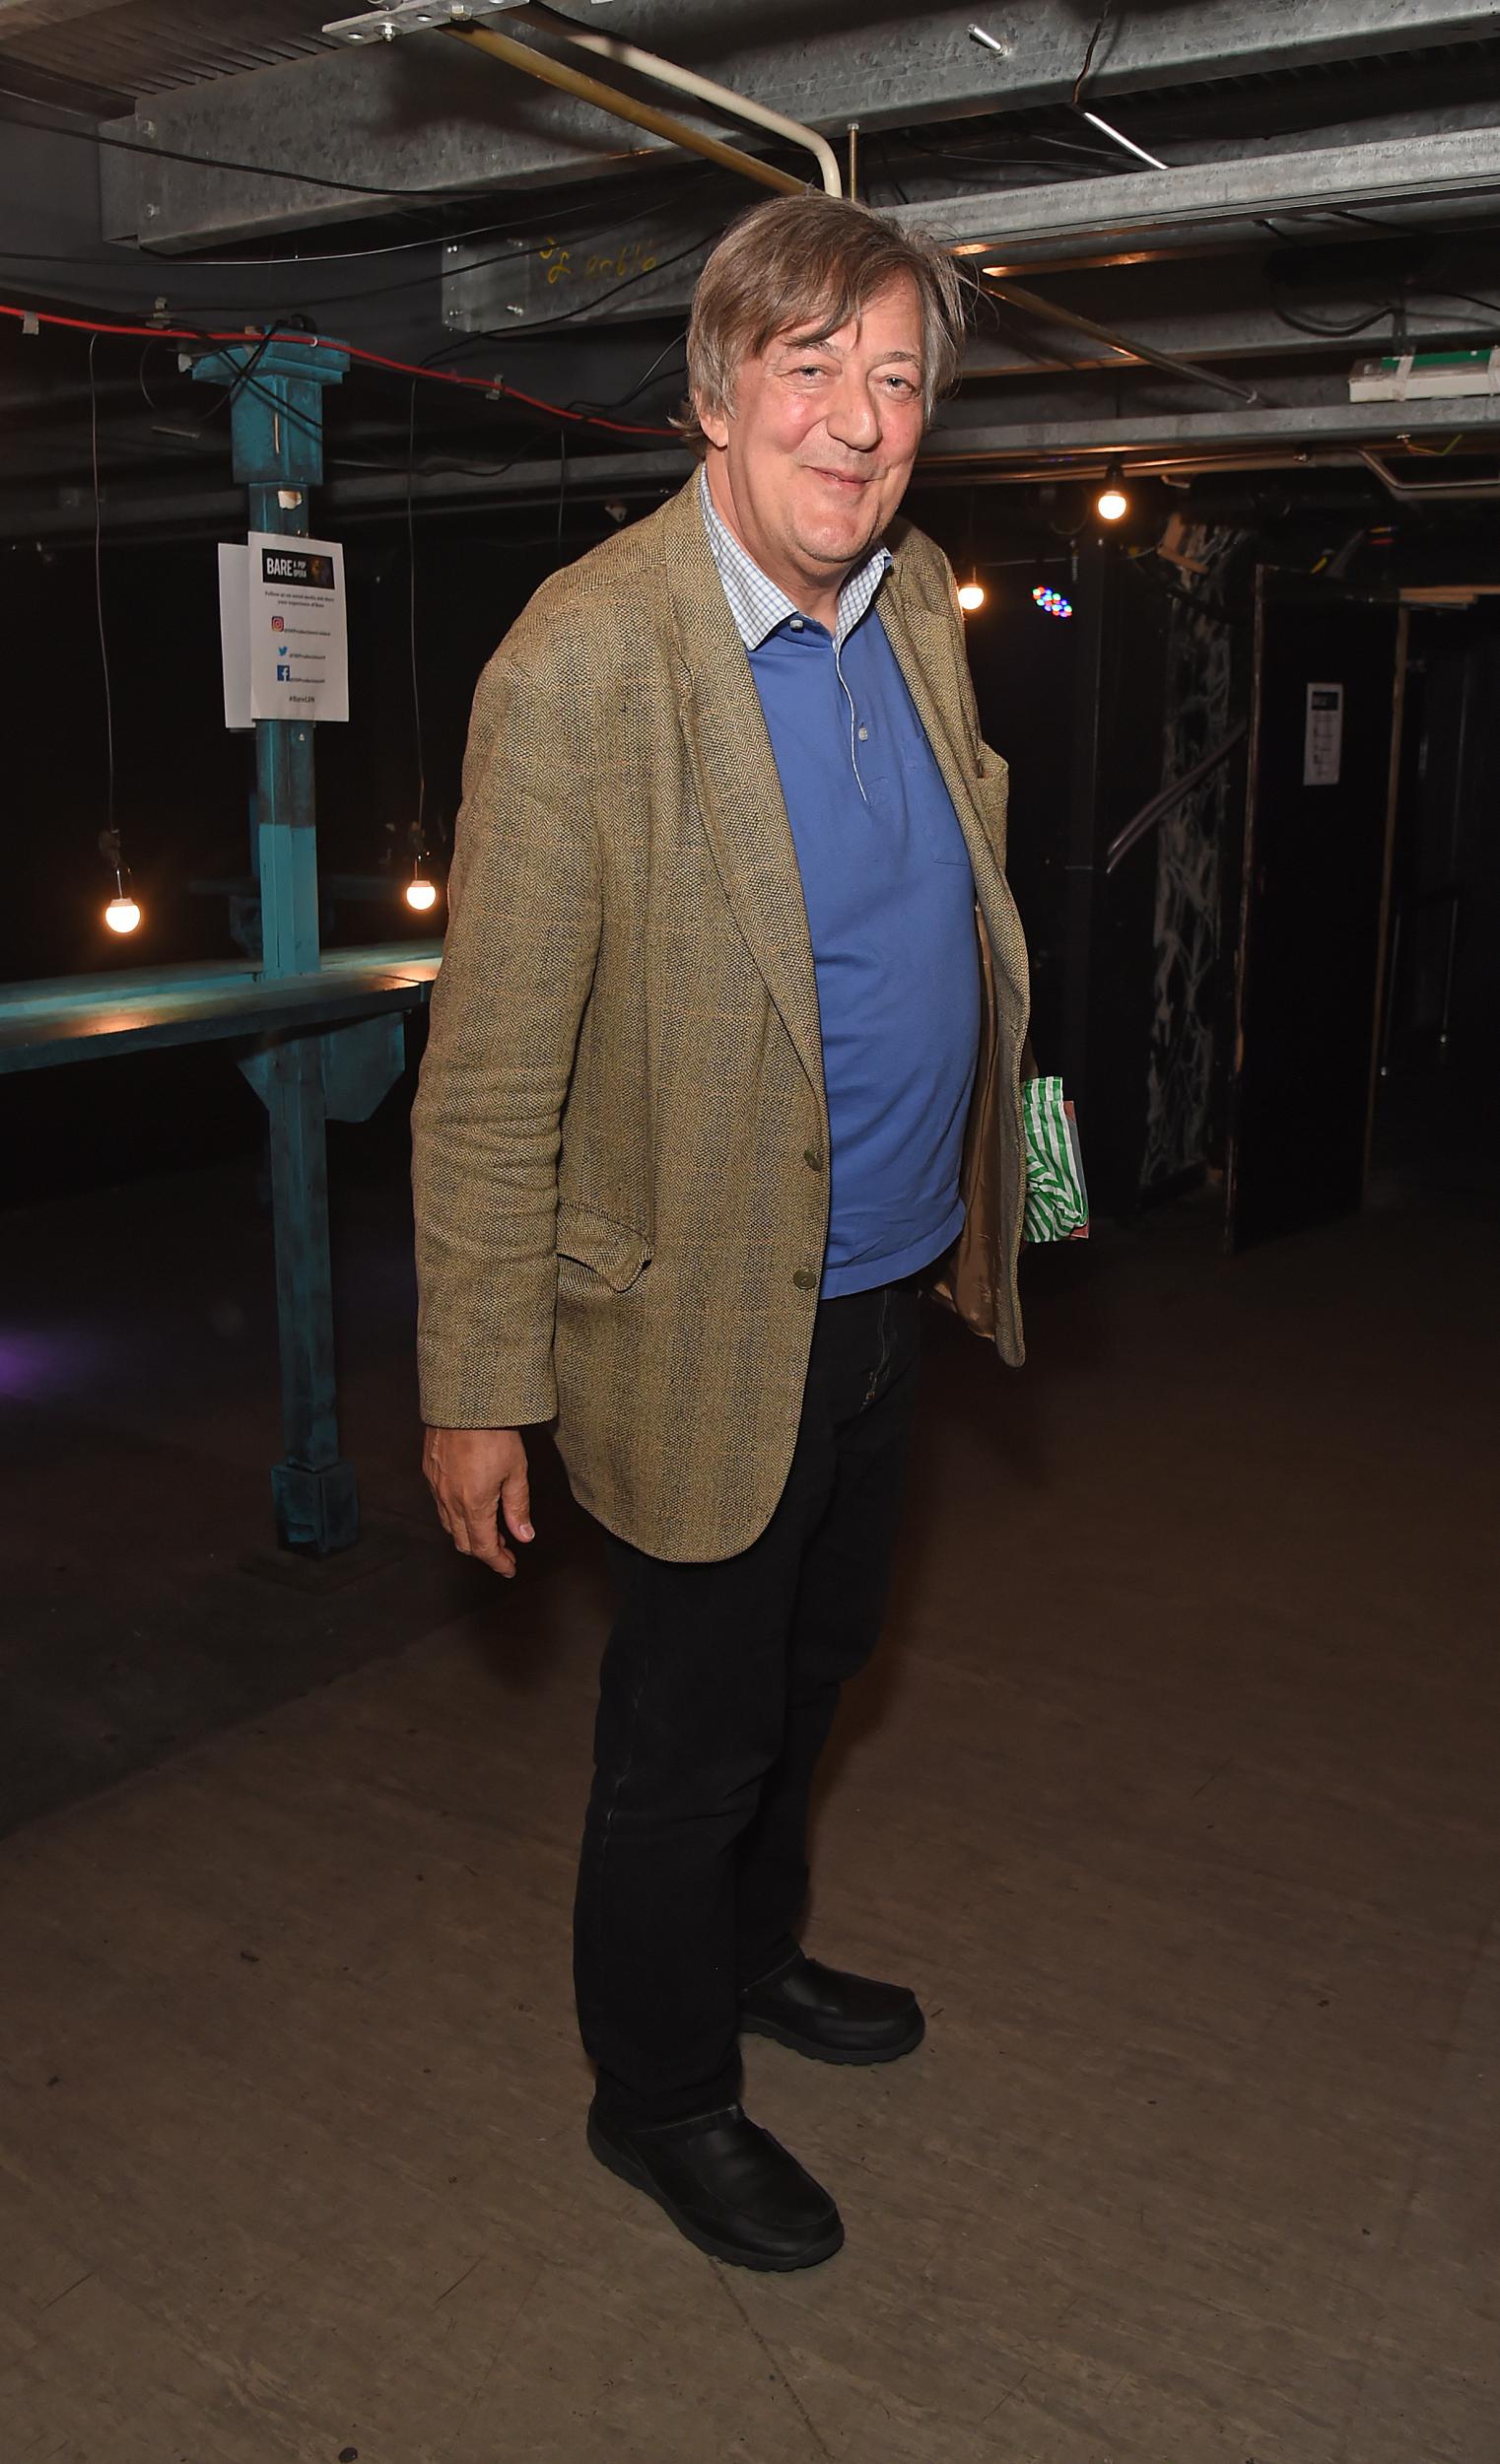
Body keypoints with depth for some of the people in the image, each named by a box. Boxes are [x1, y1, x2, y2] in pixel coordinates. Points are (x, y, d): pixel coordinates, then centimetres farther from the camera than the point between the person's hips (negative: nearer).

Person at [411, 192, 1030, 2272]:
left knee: (811, 1673, 26)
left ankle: (755, 1953, 53)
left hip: (887, 1294, 8)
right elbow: (491, 1069, -20)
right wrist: (479, 1389, -17)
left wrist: (987, 1182, 18)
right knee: (689, 1747, 12)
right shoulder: (586, 659, -22)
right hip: (713, 1334, -7)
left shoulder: (918, 600, 2)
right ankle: (658, 2098, 38)